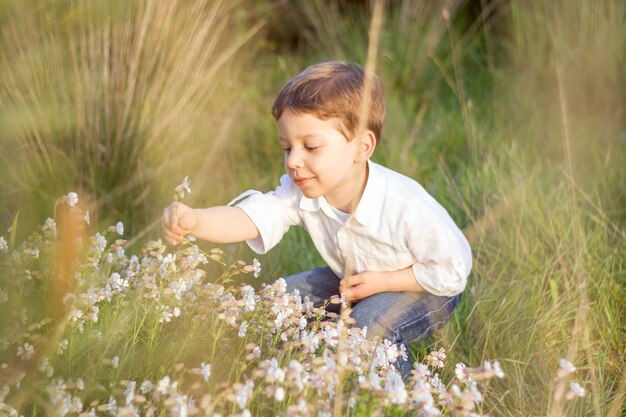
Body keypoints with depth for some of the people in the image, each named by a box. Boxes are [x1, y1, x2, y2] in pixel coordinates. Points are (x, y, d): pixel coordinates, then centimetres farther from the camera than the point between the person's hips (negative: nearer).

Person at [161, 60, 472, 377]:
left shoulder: (406, 207, -36)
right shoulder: (301, 193, -21)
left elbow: (454, 270, -25)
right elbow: (247, 218, -36)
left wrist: (382, 281, -27)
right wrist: (193, 221, -56)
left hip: (423, 287, -6)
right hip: (349, 279, 6)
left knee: (370, 324, -33)